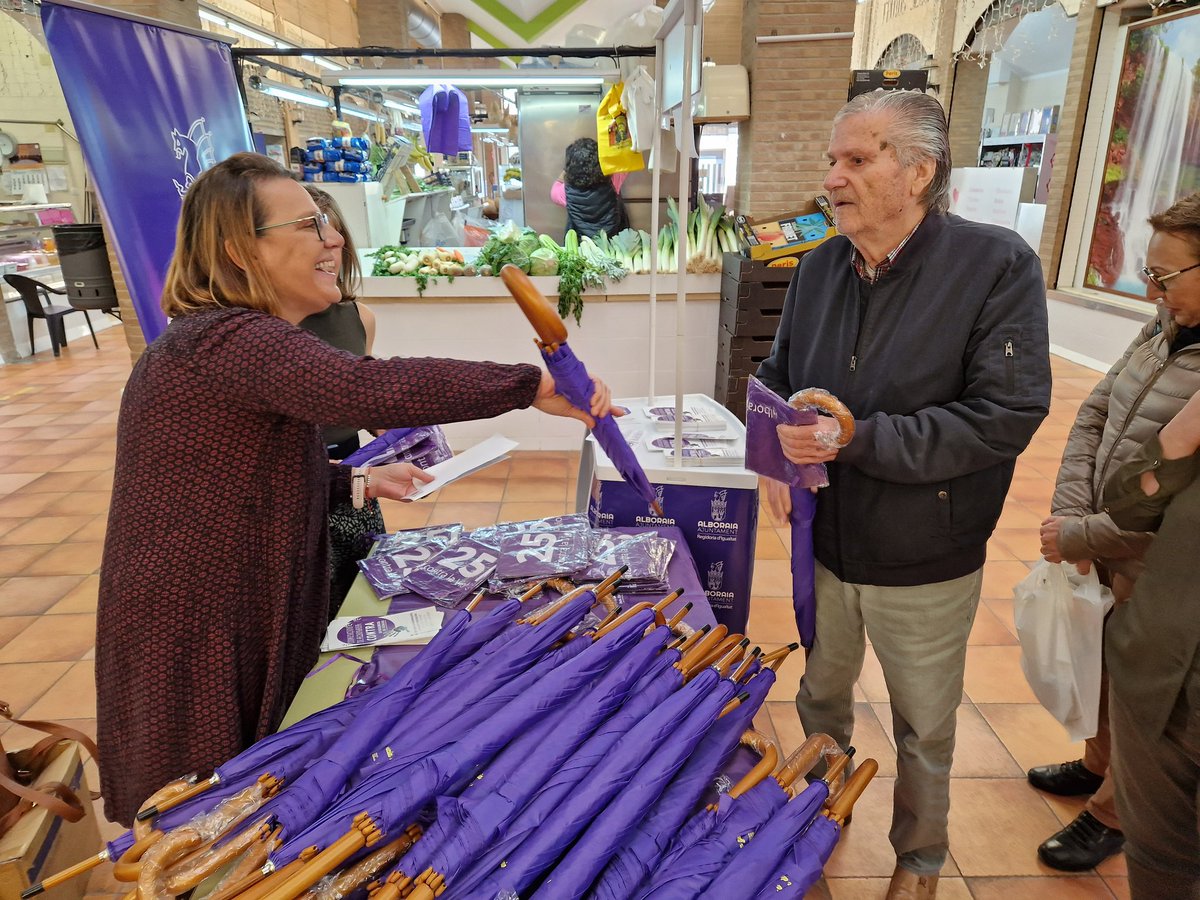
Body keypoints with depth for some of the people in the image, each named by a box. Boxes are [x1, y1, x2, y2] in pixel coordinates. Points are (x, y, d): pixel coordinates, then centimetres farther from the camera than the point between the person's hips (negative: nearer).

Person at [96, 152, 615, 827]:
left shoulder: (220, 339, 12)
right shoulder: (226, 341, -24)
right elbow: (374, 389, -40)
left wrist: (359, 481, 8)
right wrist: (534, 386, -34)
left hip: (244, 627, 10)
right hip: (195, 645, -10)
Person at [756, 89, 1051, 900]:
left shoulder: (998, 265, -18)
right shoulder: (819, 269, -2)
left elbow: (1006, 416, -23)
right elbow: (778, 378, 9)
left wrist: (858, 440, -28)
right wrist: (778, 457, -10)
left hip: (925, 566, -4)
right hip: (824, 543, 4)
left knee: (925, 732, 18)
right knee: (821, 699, 24)